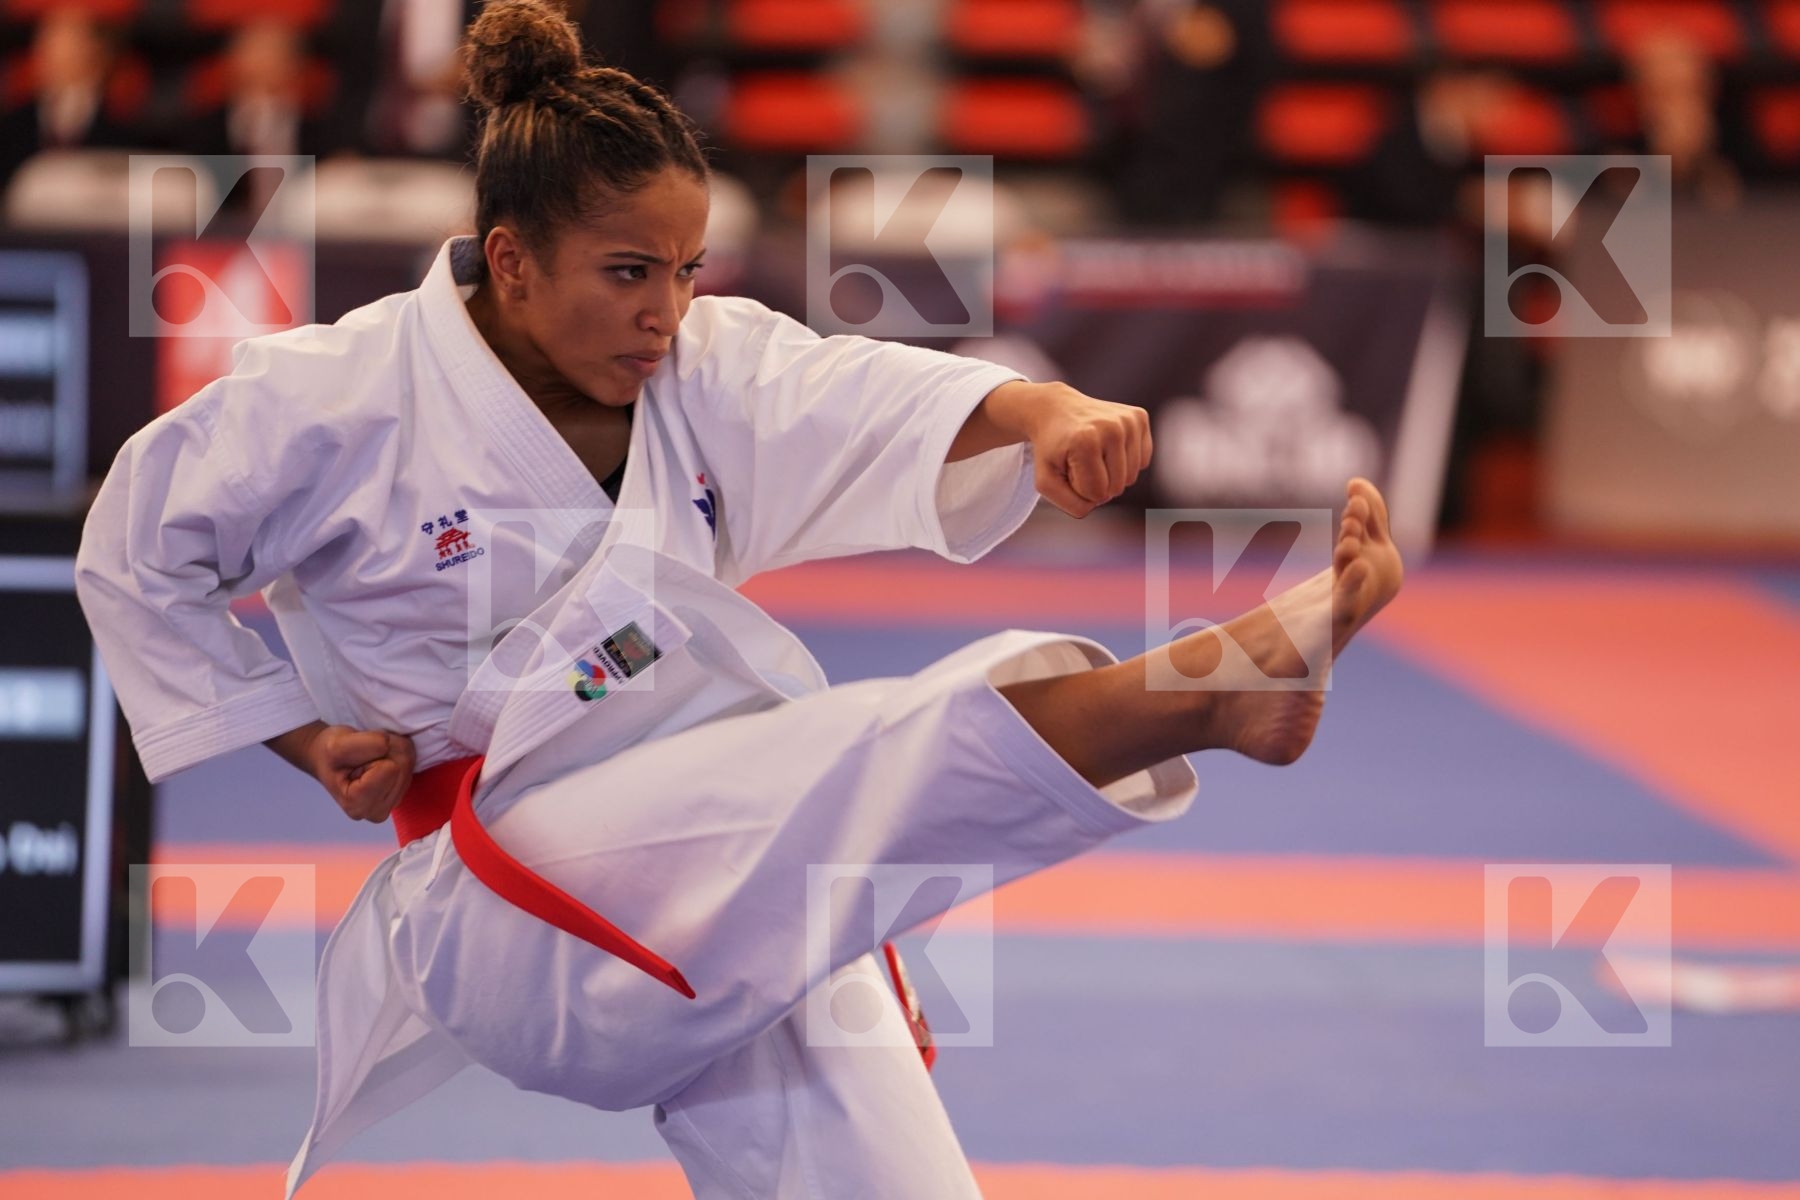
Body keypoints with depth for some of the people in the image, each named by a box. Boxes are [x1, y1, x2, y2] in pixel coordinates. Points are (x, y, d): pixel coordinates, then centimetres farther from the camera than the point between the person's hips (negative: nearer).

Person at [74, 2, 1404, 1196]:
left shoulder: (708, 364, 5)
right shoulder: (338, 399, -5)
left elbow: (883, 400, -13)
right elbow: (139, 553, 7)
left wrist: (1046, 412, -33)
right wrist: (302, 734, 1)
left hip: (735, 883, 6)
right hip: (512, 895, -6)